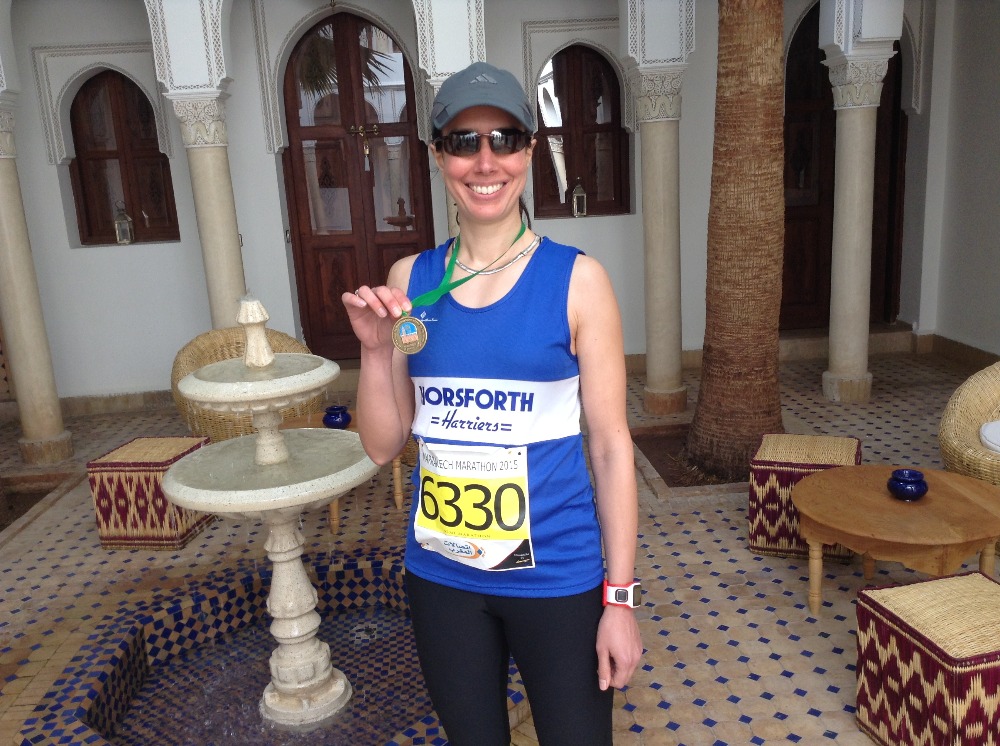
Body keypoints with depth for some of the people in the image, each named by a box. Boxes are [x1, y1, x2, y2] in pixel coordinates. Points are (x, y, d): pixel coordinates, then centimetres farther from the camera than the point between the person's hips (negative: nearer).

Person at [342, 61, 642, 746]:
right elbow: (382, 447, 2)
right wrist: (376, 349, -15)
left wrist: (620, 598, -7)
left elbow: (611, 445, -8)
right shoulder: (409, 281, -2)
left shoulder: (576, 279, -10)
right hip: (442, 575, 3)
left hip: (557, 578, -3)